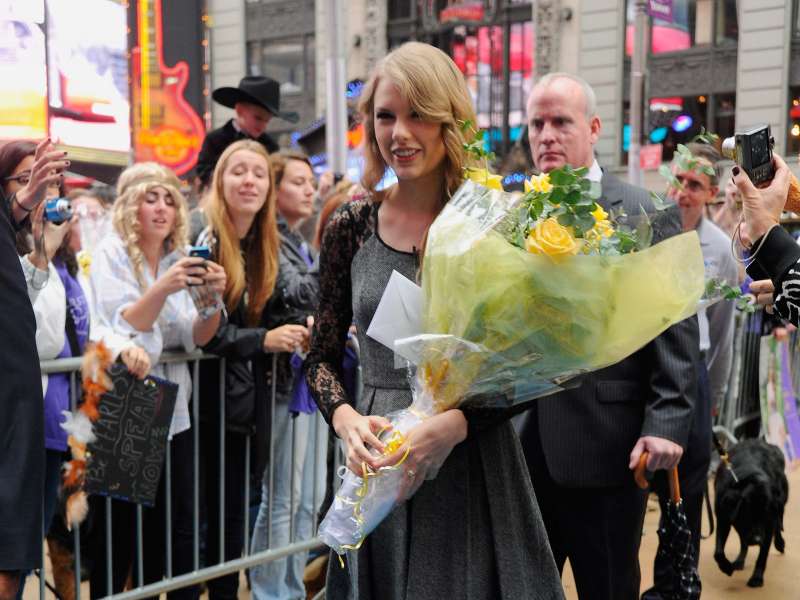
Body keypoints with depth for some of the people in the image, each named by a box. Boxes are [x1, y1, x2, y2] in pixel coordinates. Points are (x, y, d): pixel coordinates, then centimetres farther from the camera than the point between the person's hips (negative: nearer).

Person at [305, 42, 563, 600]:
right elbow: (323, 356, 7)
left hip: (474, 457, -2)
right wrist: (347, 420, -12)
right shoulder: (351, 227, 1)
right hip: (380, 461, 2)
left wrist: (454, 423, -20)